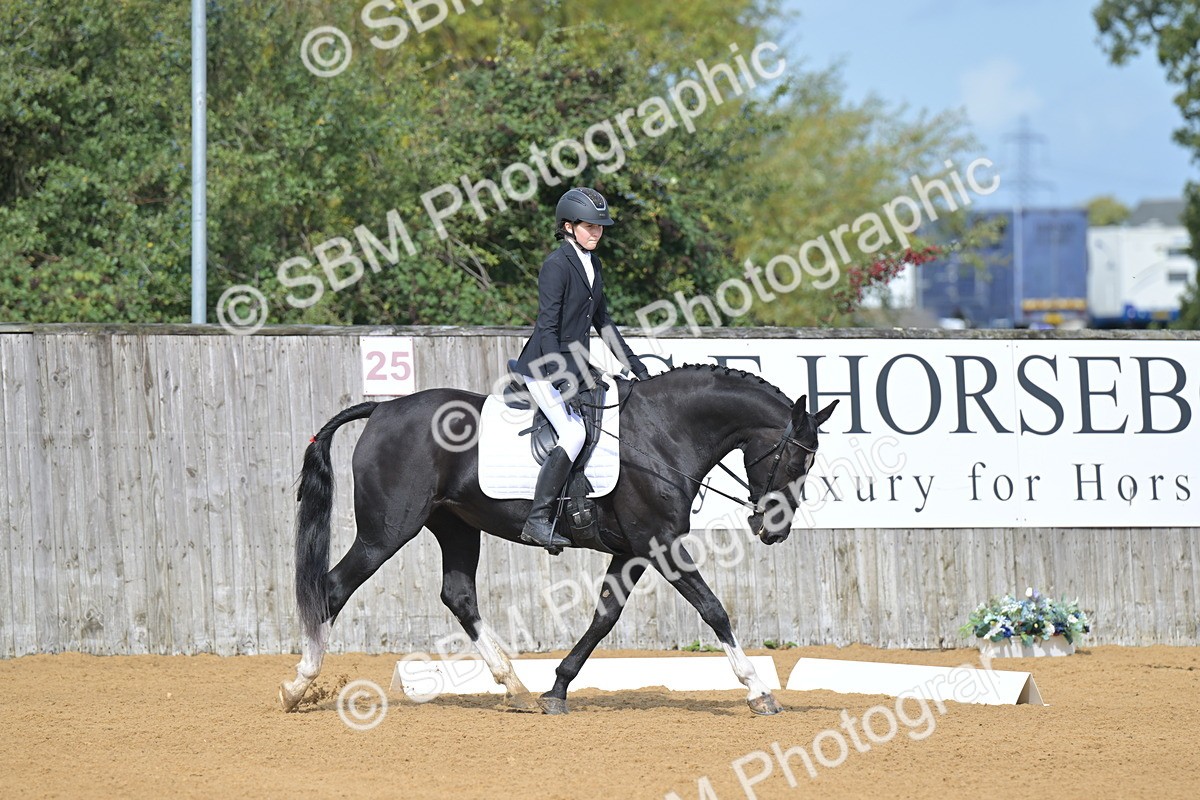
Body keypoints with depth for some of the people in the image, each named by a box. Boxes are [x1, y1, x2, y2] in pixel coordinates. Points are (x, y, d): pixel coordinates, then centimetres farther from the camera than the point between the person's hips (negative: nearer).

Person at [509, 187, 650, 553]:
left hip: (575, 366, 10)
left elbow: (601, 320, 21)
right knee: (573, 434, -24)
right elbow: (547, 327, -20)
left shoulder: (592, 263, 12)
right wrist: (560, 378, -27)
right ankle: (537, 520, -25)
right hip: (544, 366, -10)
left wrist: (633, 364, 19)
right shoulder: (557, 265, -15)